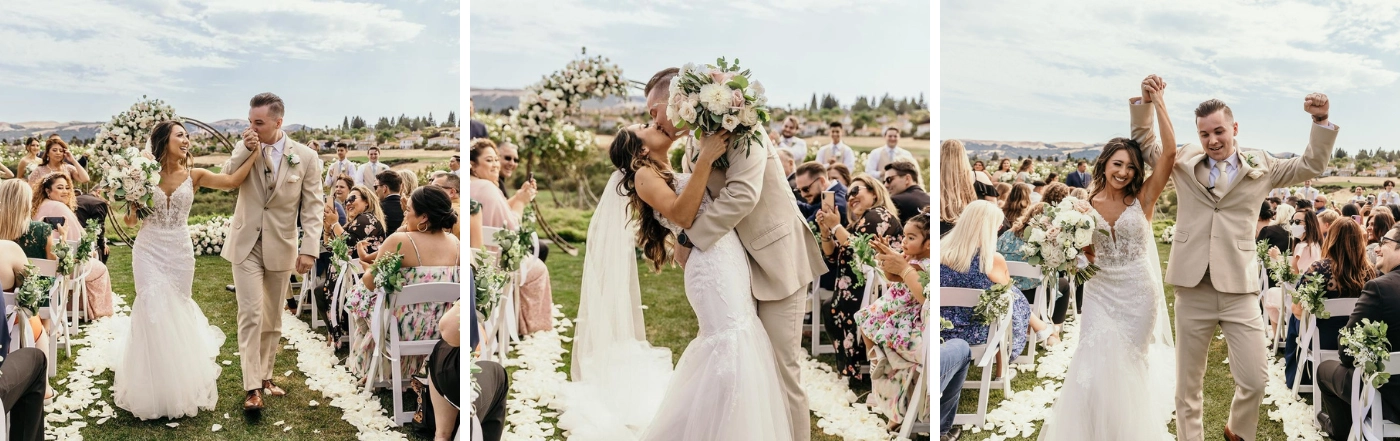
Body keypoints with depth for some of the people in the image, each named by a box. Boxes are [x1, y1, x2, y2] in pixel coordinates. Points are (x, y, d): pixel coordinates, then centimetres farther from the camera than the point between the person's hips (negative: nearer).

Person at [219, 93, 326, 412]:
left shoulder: (305, 157, -6)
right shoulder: (245, 148, 1)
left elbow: (313, 206, -5)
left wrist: (310, 249, -12)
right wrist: (246, 150, -18)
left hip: (281, 247, 0)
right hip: (246, 245, 0)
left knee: (273, 320, 11)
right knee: (250, 315, -7)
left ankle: (265, 376, 25)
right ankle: (252, 388, -6)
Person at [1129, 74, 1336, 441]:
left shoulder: (1260, 167, 9)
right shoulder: (1184, 162, 9)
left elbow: (1311, 165, 13)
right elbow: (1143, 142, 17)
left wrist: (1320, 121, -1)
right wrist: (1146, 101, 2)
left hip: (1239, 289, 0)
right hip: (1192, 288, 0)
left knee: (1255, 379, -1)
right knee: (1188, 382, 8)